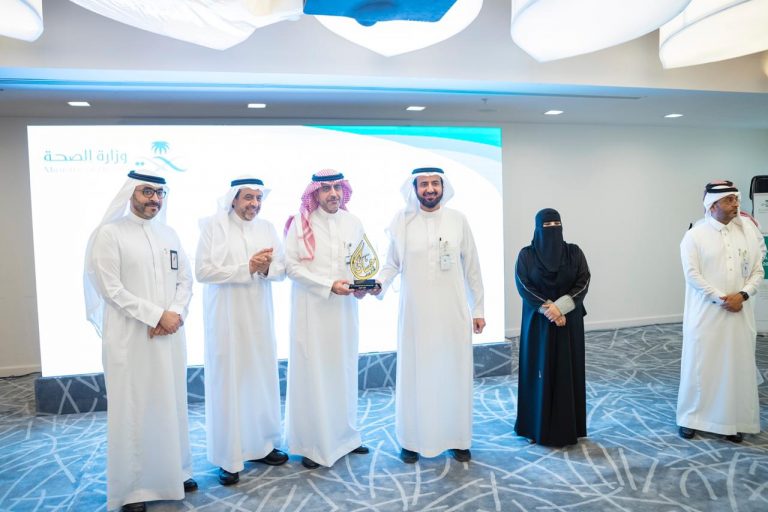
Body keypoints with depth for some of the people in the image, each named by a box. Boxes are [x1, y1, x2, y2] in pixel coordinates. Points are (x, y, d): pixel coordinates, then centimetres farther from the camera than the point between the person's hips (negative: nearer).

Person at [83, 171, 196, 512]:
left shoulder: (169, 234, 11)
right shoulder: (109, 233, -5)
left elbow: (185, 279, 9)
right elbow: (111, 289, -12)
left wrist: (175, 314, -8)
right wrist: (157, 316, -14)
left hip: (169, 336, 5)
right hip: (129, 338, -5)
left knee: (171, 405, 13)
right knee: (133, 410, 3)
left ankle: (174, 472, 28)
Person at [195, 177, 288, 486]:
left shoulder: (267, 228, 8)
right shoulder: (213, 226, -5)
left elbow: (282, 270, 8)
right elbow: (203, 271, -13)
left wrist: (266, 268, -14)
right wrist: (247, 268, -16)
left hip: (258, 316, 4)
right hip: (226, 317, -4)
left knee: (262, 378, 9)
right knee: (228, 381, 0)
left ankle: (261, 445, 26)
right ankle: (229, 458, 12)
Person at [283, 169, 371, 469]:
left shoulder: (353, 223, 5)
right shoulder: (300, 223, -6)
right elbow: (291, 266, -9)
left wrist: (361, 285, -9)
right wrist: (329, 285, -16)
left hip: (344, 308, 4)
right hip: (312, 309, -4)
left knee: (344, 371, 12)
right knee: (312, 374, 0)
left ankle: (345, 435, 28)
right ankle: (313, 444, 13)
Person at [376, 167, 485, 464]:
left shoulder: (458, 220, 3)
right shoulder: (402, 220, 0)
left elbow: (471, 268, 6)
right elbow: (392, 264, 3)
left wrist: (478, 309, 6)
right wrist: (378, 284, -17)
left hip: (453, 312, 1)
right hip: (415, 313, -1)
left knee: (454, 374, 8)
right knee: (415, 375, 5)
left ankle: (457, 439, 24)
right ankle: (411, 440, 21)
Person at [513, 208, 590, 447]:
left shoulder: (574, 252, 3)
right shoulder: (526, 255, -1)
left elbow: (583, 283, -5)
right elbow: (524, 287, -9)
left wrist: (559, 307, -17)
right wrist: (547, 309, -18)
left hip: (569, 323, 2)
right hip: (538, 323, -1)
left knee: (568, 371, 5)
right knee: (539, 372, 2)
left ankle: (568, 428, 16)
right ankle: (538, 427, 13)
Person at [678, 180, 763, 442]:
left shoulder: (747, 232, 6)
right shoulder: (695, 235, -5)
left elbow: (757, 270, 6)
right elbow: (692, 274, -11)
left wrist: (742, 295, -11)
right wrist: (721, 299, -16)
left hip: (739, 312, 4)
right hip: (706, 313, -3)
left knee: (737, 365, 8)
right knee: (700, 364, 4)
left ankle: (734, 421, 22)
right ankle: (690, 418, 18)